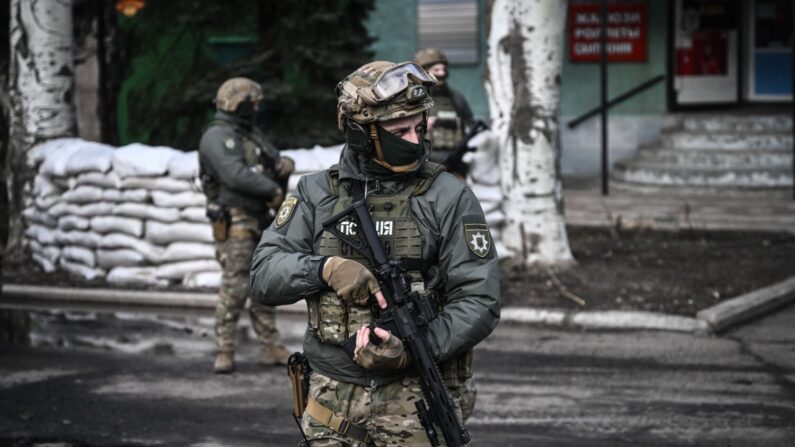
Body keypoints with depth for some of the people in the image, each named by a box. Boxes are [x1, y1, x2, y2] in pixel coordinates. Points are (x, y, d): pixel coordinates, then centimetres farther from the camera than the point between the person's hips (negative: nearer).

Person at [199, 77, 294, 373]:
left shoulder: (252, 135, 17)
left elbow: (274, 162, 20)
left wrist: (285, 165, -5)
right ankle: (225, 352, -7)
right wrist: (273, 189, -16)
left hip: (260, 221, 9)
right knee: (234, 287, -11)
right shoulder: (217, 137, -12)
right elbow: (236, 175, -24)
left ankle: (270, 348, 15)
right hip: (234, 223, -9)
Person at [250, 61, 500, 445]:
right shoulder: (317, 194, 6)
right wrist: (326, 267, -18)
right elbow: (264, 276, 0)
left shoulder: (448, 198, -3)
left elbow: (479, 303, -7)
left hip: (415, 400, -3)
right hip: (334, 400, 3)